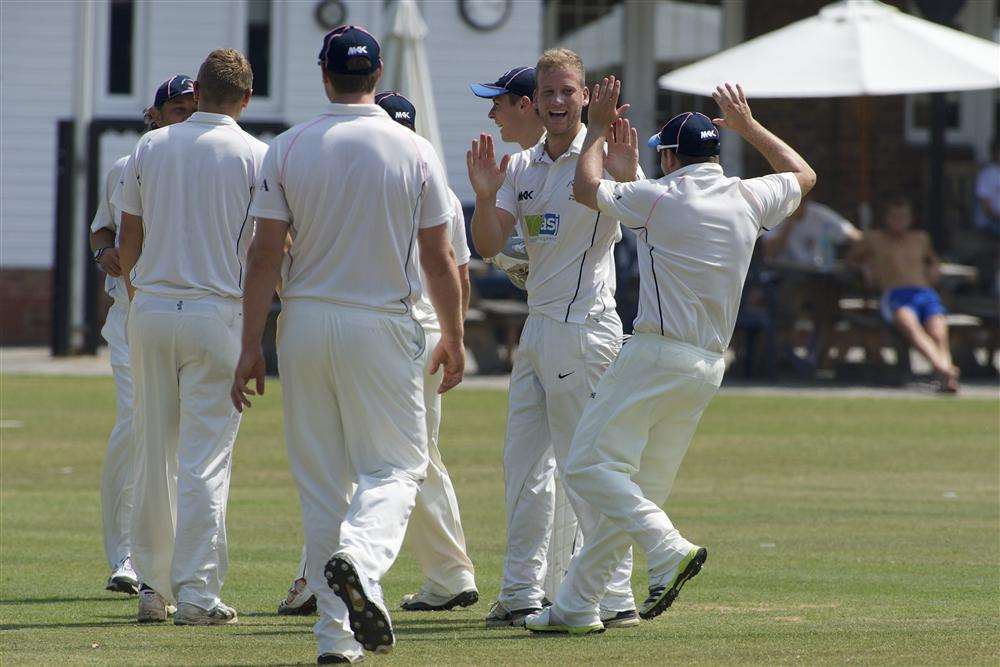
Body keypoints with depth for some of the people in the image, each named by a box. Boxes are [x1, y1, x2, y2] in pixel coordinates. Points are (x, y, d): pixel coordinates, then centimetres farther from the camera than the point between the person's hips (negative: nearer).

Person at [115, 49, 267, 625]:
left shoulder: (150, 147, 7)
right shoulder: (255, 156, -3)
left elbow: (129, 240, 11)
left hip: (150, 312, 3)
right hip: (217, 313, -3)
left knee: (155, 453, 11)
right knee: (207, 458, -3)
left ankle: (153, 586, 14)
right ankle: (198, 591, -7)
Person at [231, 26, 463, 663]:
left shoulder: (288, 149, -1)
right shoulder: (415, 151, -3)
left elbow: (265, 256, -4)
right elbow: (439, 259, 0)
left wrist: (252, 345, 0)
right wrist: (454, 338, 12)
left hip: (305, 324, 2)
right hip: (384, 326, -2)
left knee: (321, 482, 8)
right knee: (396, 465, 6)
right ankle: (361, 558, -26)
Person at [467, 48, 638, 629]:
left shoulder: (603, 158, -9)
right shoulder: (522, 167, 12)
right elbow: (489, 247, 5)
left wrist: (628, 173, -44)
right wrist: (486, 196, -13)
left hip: (583, 330, -8)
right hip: (537, 330, 8)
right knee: (523, 465, 11)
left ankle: (616, 598, -6)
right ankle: (522, 593, 18)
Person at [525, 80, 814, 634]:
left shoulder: (662, 198, -8)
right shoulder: (750, 199, 9)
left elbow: (586, 187, 5)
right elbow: (803, 175, 29)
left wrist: (598, 130, 18)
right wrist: (748, 125, 35)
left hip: (656, 355, -7)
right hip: (709, 369, 7)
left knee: (591, 467, -9)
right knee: (642, 488, 8)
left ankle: (668, 549, -27)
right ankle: (576, 606, 10)